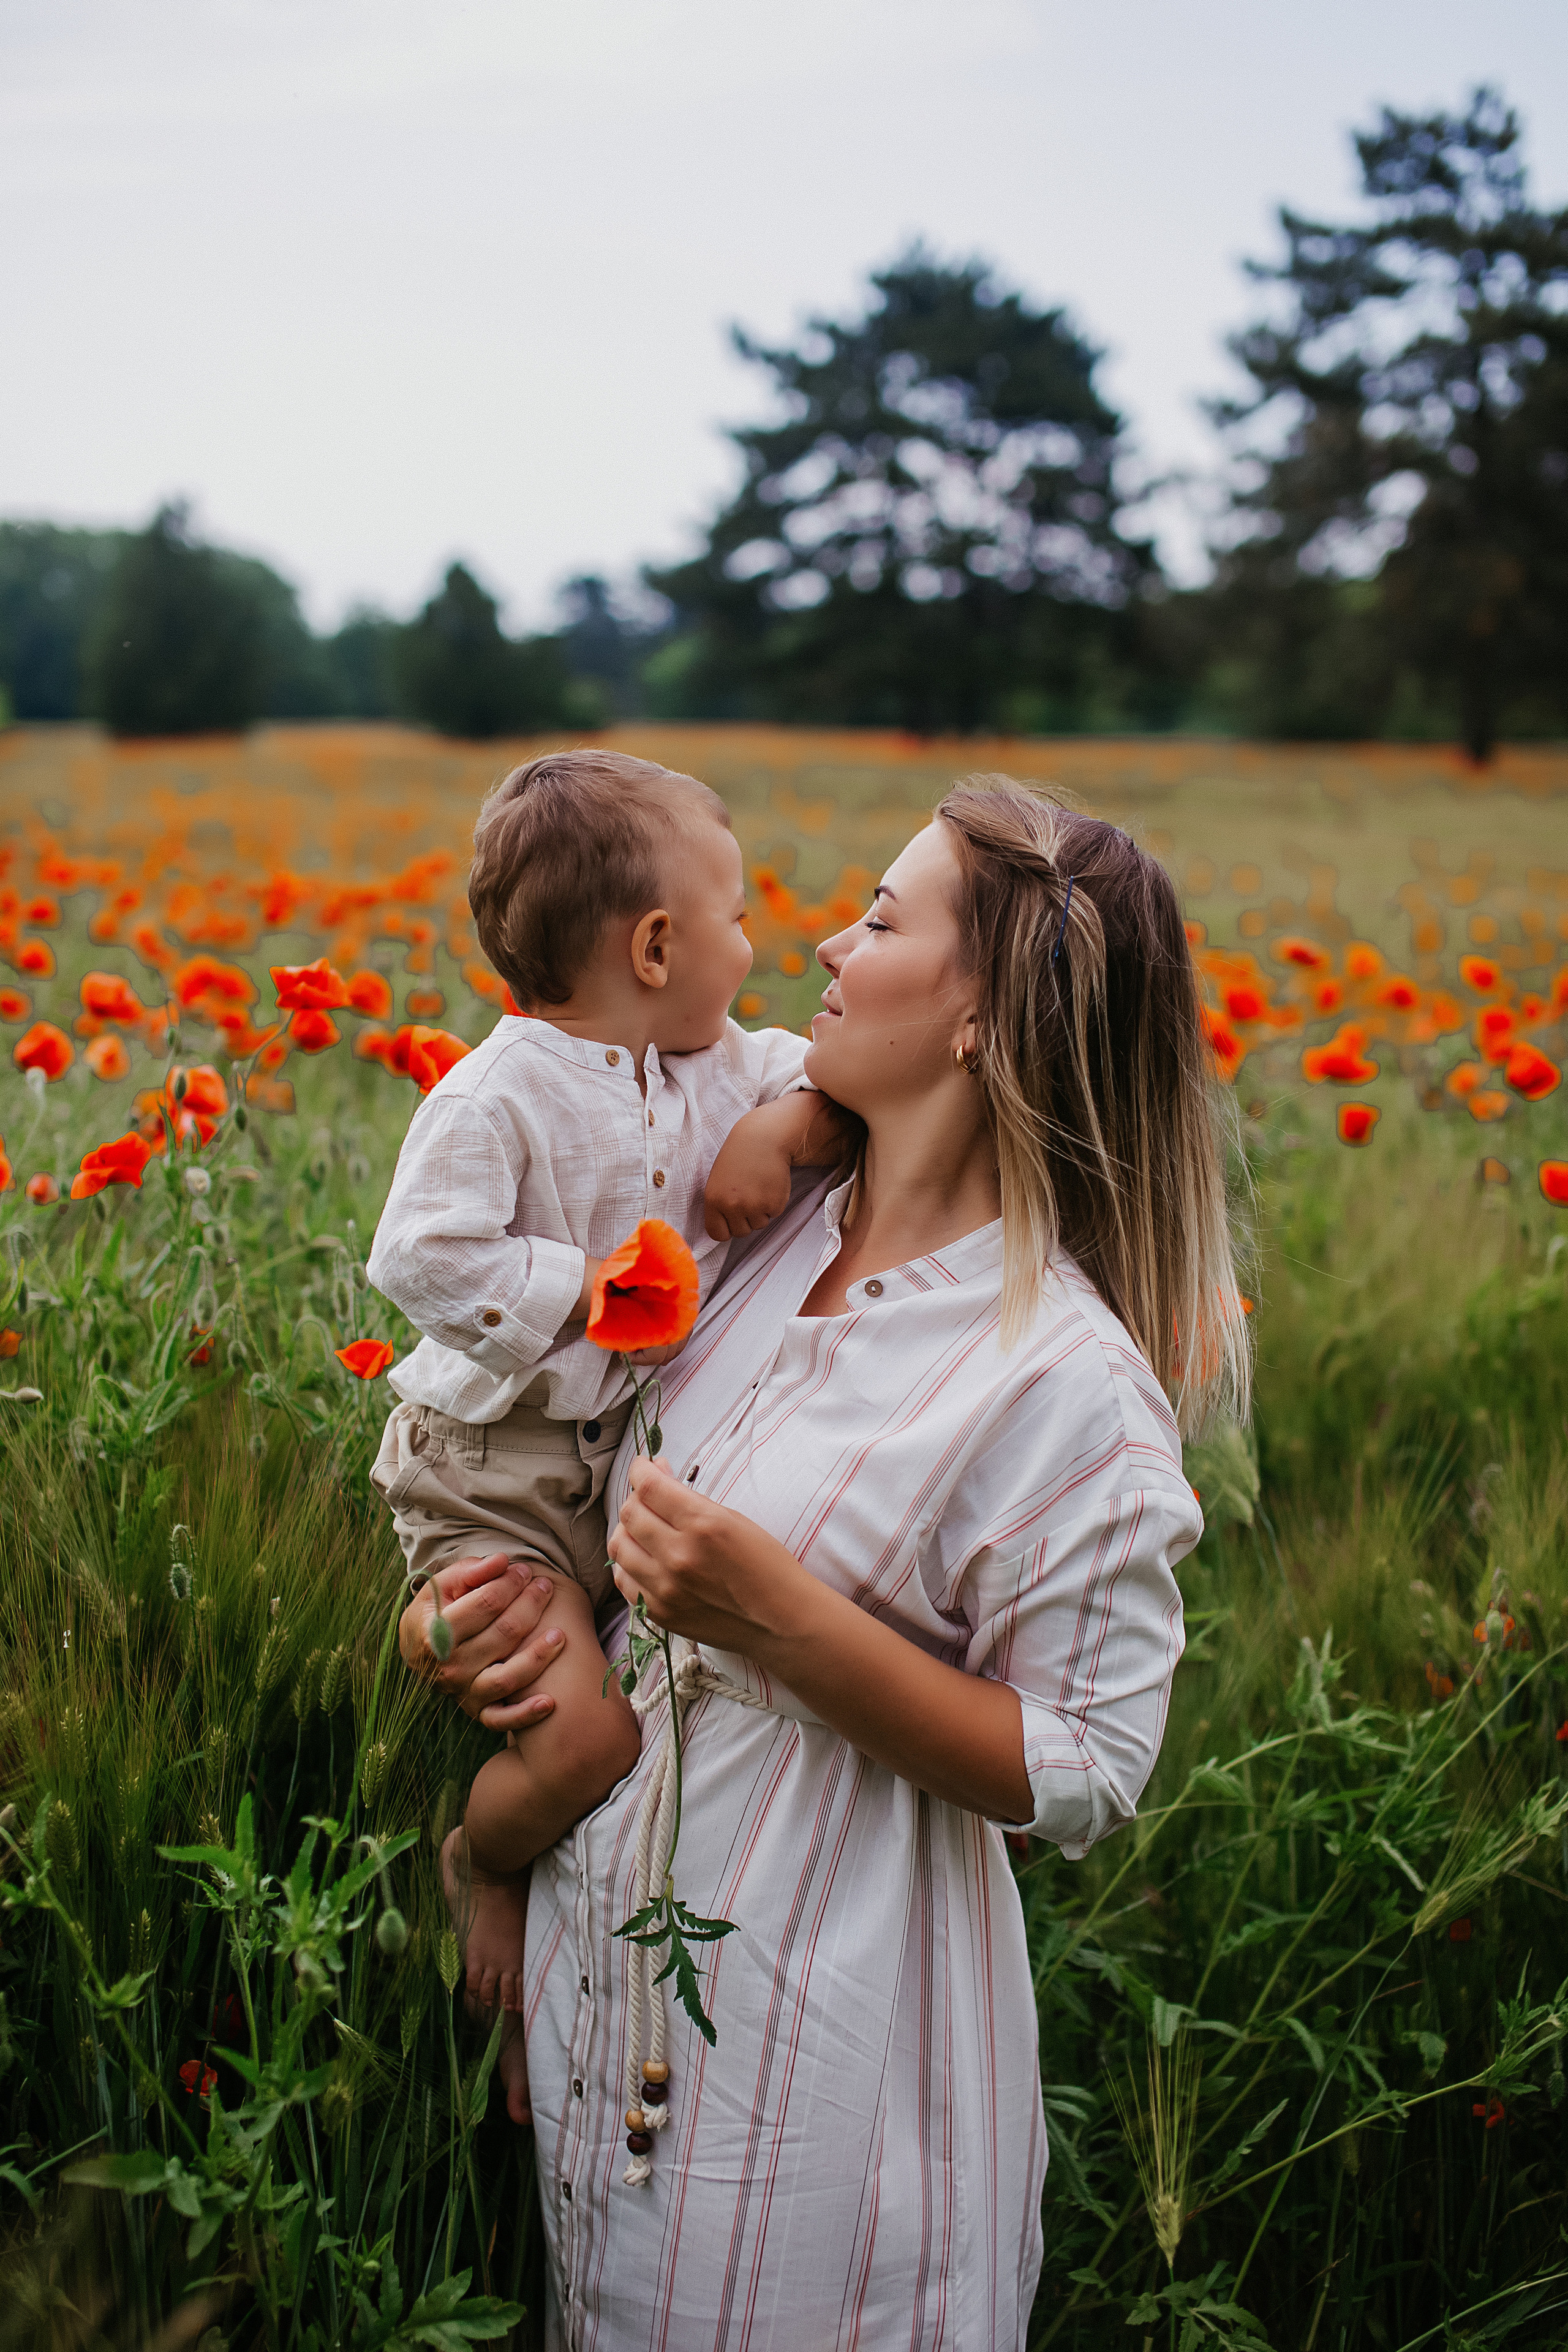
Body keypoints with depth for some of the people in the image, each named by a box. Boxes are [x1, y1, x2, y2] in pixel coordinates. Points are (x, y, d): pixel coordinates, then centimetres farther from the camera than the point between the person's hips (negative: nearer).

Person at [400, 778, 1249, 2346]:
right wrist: (507, 1595, -3)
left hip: (819, 2024, -7)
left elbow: (1082, 1779, -20)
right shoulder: (771, 1233, -2)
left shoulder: (1069, 1381, -23)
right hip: (603, 1953, 7)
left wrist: (777, 1615, -29)